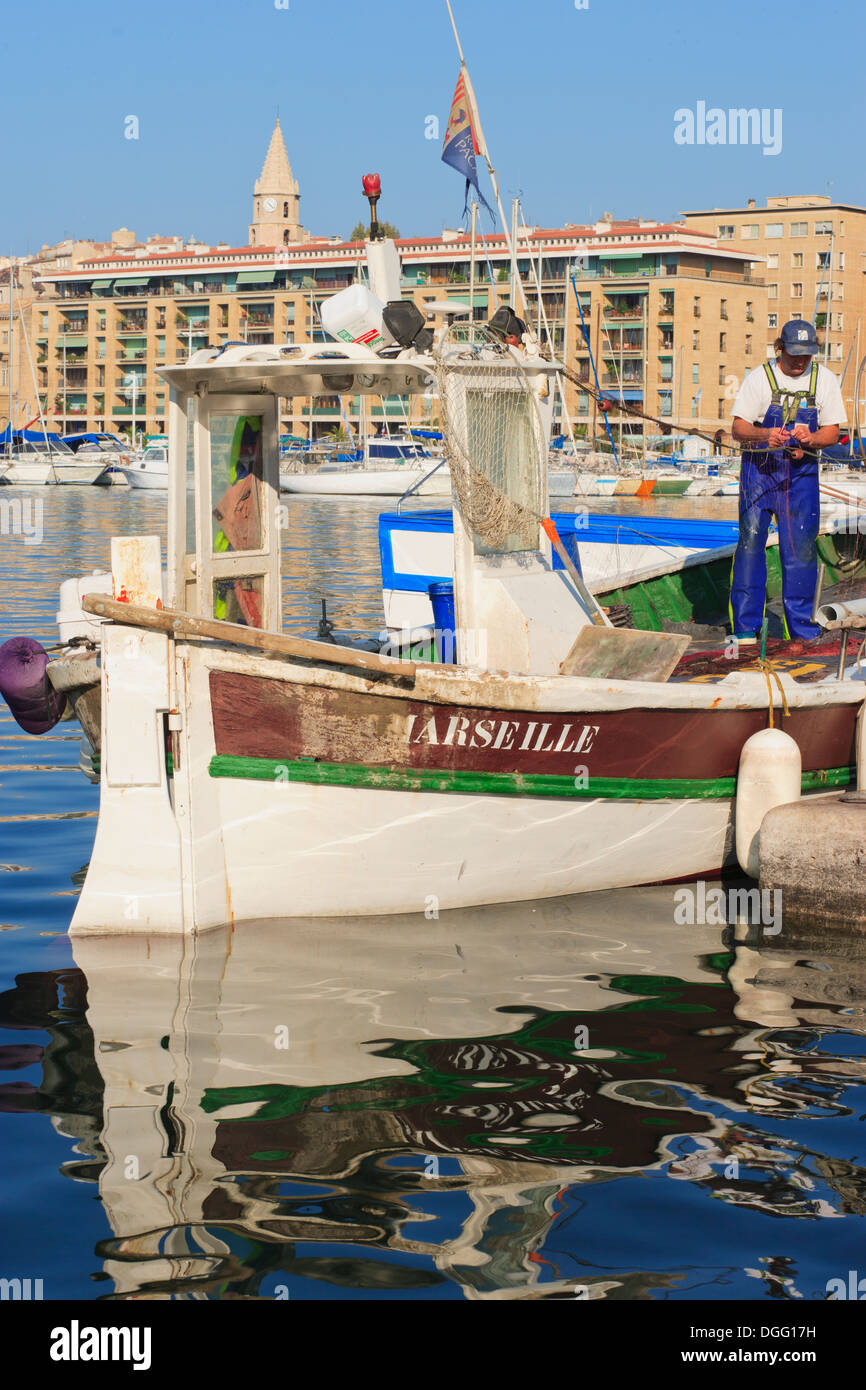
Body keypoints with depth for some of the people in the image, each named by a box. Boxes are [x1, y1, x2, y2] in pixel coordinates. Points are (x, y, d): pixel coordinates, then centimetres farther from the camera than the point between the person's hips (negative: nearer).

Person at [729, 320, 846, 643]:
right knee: (750, 542, -3)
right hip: (759, 468, -2)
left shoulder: (824, 380, 3)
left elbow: (832, 431, 4)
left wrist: (811, 438, -18)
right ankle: (745, 624, 6)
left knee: (801, 546, 1)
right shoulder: (759, 377, -4)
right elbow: (738, 428, -6)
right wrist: (765, 435, -27)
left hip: (801, 471, 2)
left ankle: (799, 623, 13)